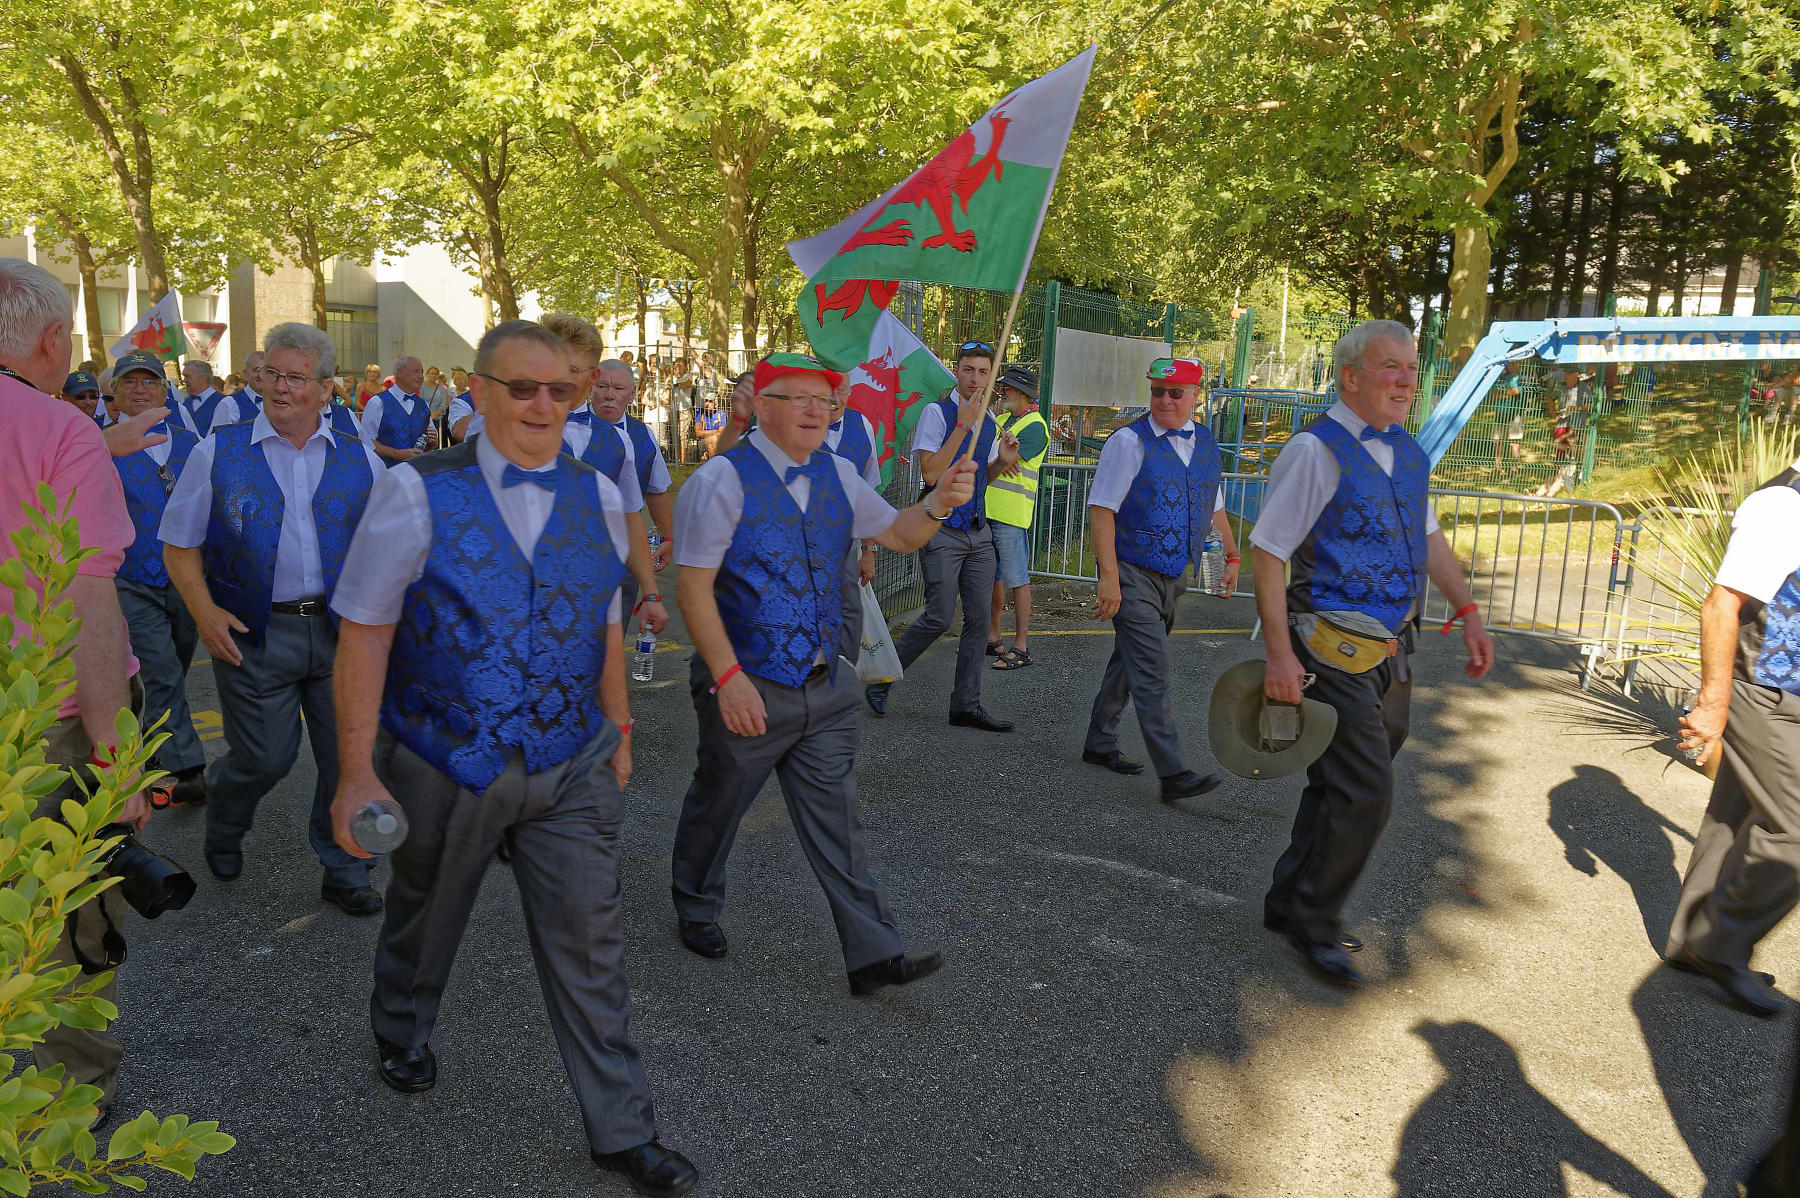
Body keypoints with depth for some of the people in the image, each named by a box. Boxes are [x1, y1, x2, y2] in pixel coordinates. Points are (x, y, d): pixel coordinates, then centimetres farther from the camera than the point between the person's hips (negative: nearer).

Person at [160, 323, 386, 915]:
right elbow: (180, 543, 4)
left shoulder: (358, 459, 4)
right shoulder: (218, 453, 1)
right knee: (264, 758, 5)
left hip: (341, 630, 2)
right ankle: (222, 828, 41)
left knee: (349, 755, 5)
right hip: (253, 634, -1)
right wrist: (204, 610, -9)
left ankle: (344, 872, 25)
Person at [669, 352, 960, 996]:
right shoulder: (722, 480, -13)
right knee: (715, 809, 15)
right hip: (747, 688, -5)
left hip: (826, 686, 5)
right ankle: (695, 911, 41)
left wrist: (939, 503, -5)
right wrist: (729, 677, -22)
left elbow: (898, 535, 16)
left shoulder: (837, 475, 7)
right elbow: (694, 588, -16)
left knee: (835, 819, 7)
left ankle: (873, 954, 10)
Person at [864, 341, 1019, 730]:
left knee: (978, 618, 4)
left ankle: (966, 704, 12)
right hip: (943, 531, -7)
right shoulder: (937, 413, -9)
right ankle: (881, 678, 10)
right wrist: (963, 425, -21)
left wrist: (1004, 461, 2)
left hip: (978, 532, 7)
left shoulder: (988, 420, 12)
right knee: (940, 615, -11)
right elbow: (931, 473, -18)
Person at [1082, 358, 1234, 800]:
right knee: (1152, 671, -11)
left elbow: (1214, 504, 24)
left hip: (1174, 576, 7)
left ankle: (1100, 744, 30)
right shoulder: (1130, 442, -10)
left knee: (1129, 660, 16)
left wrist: (1231, 554, 29)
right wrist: (1109, 576, -21)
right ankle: (1172, 773, -11)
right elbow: (1101, 508, -15)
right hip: (1132, 574, -6)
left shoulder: (1205, 443, 9)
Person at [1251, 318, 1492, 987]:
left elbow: (1429, 539, 23)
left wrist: (1468, 614, 19)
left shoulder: (1408, 453, 11)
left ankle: (1291, 904, 32)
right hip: (1335, 652, -8)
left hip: (1391, 651, 8)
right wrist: (1280, 654, -21)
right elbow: (1268, 553, -16)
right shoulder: (1316, 450, -13)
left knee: (1338, 787, 15)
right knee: (1366, 793, -8)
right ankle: (1314, 924, 11)